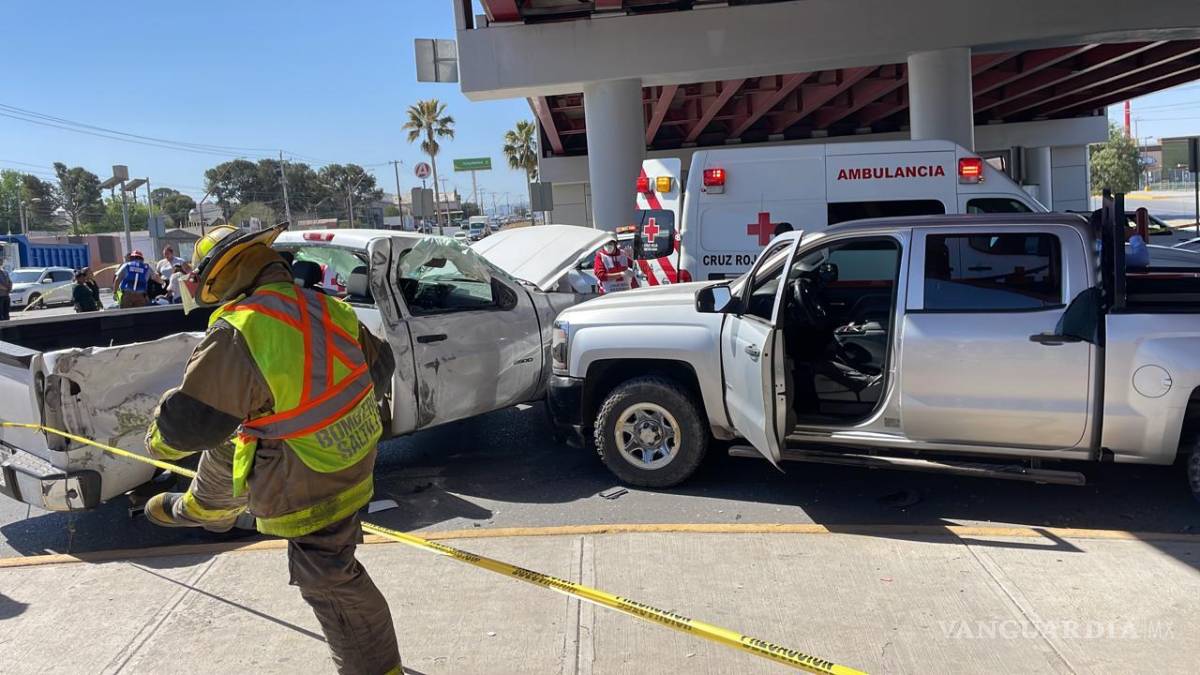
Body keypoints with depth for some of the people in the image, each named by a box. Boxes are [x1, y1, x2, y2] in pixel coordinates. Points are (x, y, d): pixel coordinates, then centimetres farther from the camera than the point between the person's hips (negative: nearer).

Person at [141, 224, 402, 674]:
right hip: (350, 455, 7)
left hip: (307, 486, -7)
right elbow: (379, 367, 9)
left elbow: (189, 419, -19)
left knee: (331, 580, 12)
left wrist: (159, 442, 5)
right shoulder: (326, 309, -5)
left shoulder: (237, 335, -27)